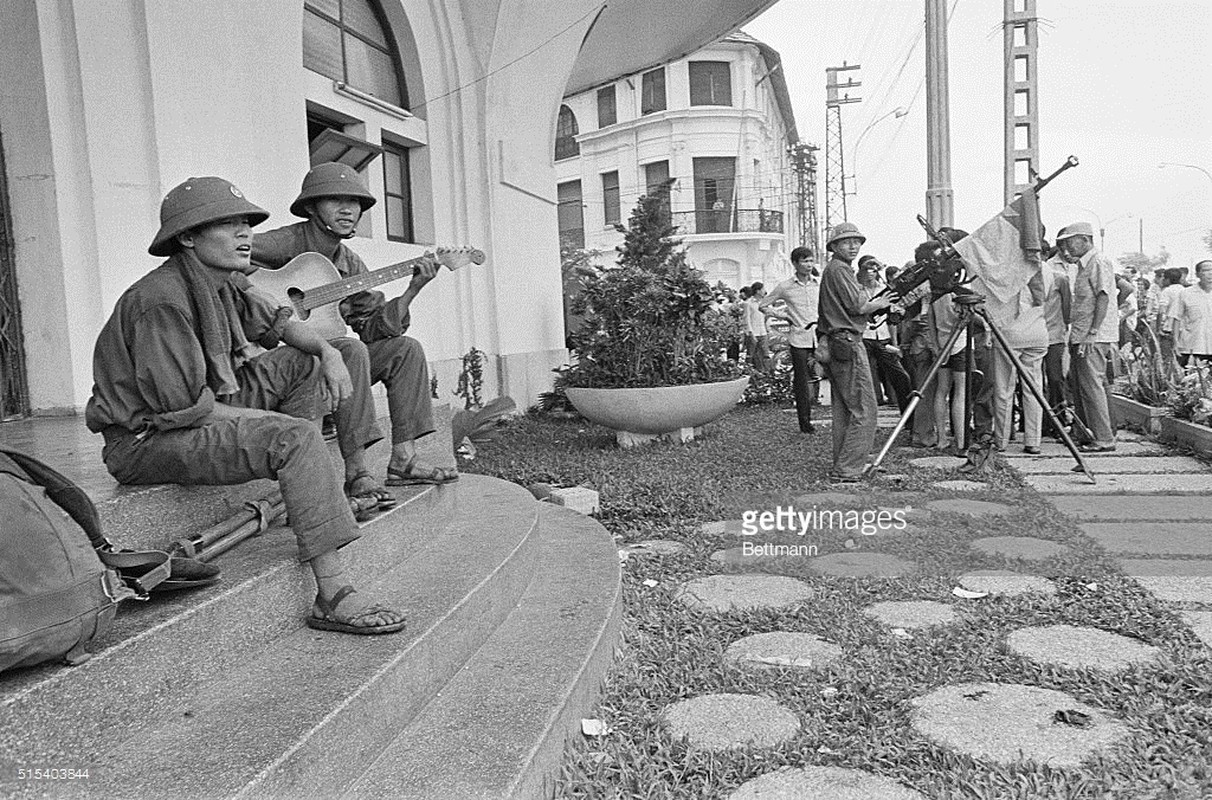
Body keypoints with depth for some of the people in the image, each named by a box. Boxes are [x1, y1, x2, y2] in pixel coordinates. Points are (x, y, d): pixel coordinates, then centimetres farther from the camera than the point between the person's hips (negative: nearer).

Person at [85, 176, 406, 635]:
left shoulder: (223, 283, 4)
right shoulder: (161, 299, -24)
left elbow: (275, 320, 20)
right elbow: (183, 405, -27)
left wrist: (327, 352, 0)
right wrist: (272, 420, -17)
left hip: (201, 411, 10)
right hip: (148, 439, -10)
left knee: (303, 364, 11)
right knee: (295, 437, -29)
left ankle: (296, 499, 7)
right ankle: (332, 597, -31)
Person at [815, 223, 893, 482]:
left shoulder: (833, 269, 21)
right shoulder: (839, 269, -10)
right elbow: (858, 306, -15)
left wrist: (871, 303, 10)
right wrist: (880, 303, 2)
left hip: (834, 346, 11)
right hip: (848, 344, -11)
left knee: (843, 410, 14)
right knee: (864, 411, -9)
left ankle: (841, 467, 19)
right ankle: (847, 471, -9)